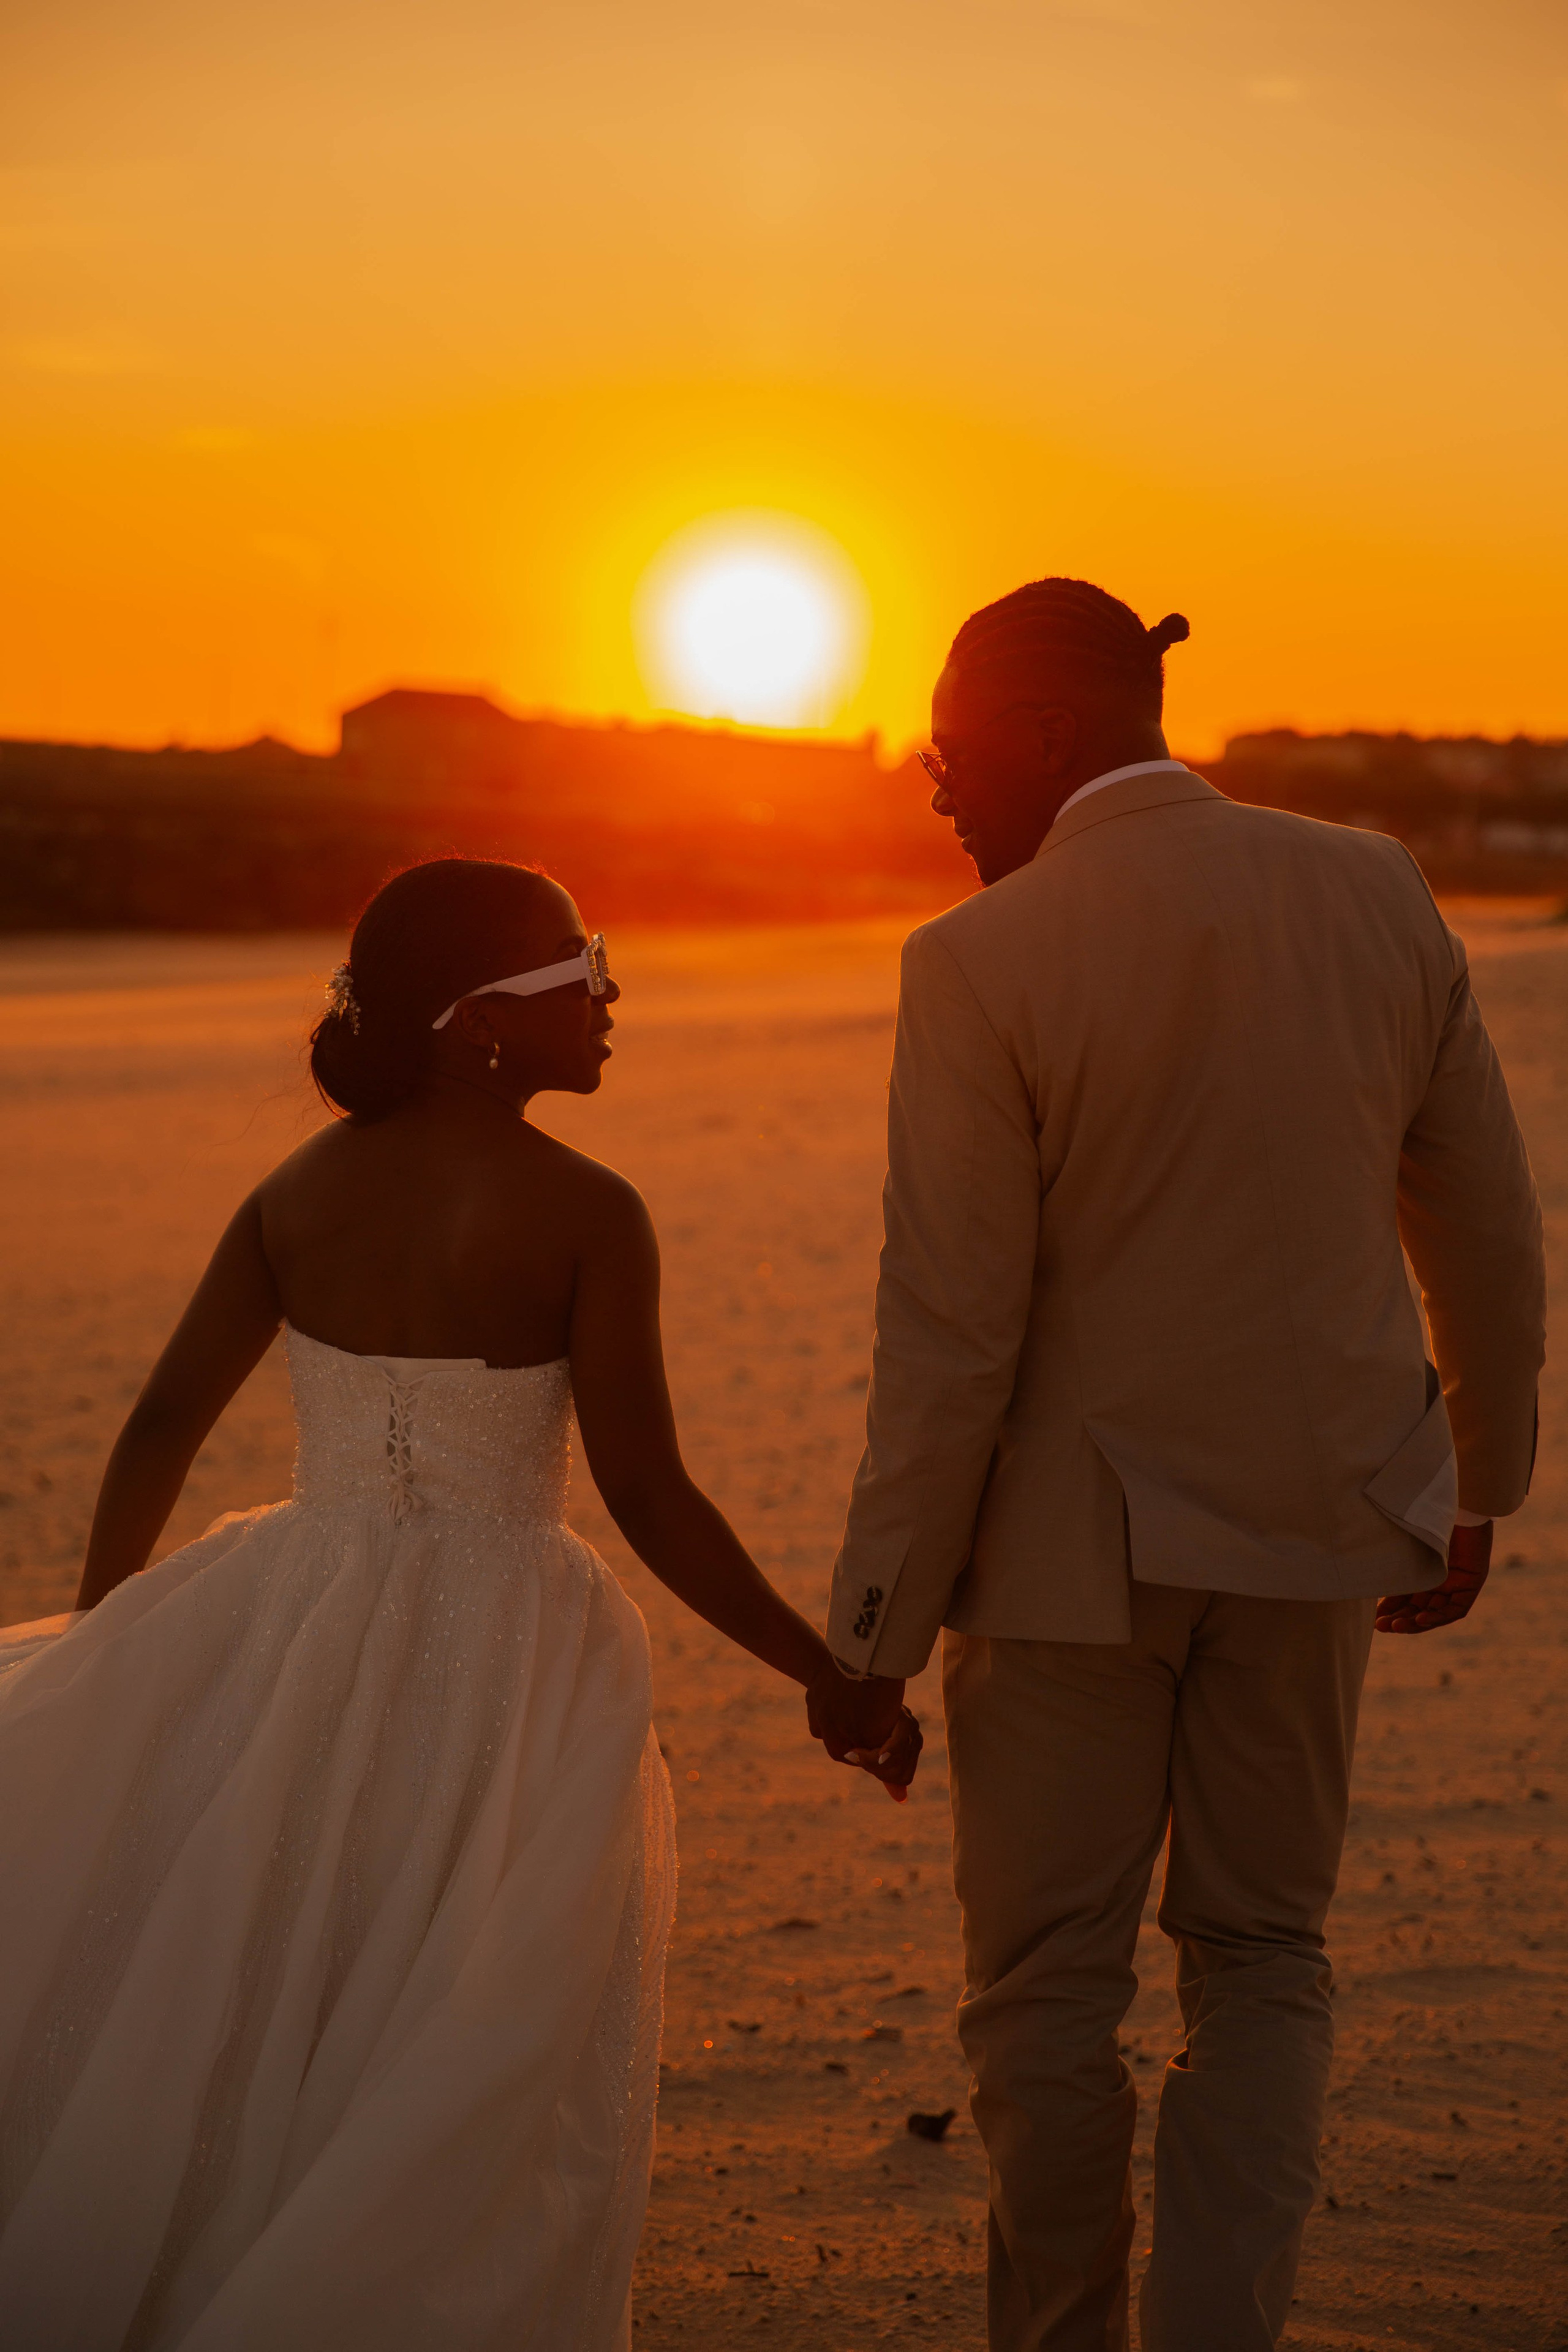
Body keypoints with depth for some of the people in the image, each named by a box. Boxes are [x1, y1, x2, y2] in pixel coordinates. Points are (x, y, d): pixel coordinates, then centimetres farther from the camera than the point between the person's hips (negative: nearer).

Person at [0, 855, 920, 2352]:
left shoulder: (298, 1191, 1)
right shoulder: (583, 1214, -14)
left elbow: (158, 1433, 5)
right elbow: (651, 1505, -15)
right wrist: (837, 1681, -5)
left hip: (289, 1653, 5)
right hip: (494, 1673, -5)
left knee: (237, 2043, 21)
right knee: (460, 2096, 11)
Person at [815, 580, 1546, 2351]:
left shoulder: (983, 964, -16)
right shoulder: (1376, 894, -1)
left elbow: (948, 1342, -15)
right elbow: (1486, 1231, 6)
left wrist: (877, 1630, -6)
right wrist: (1476, 1485, 20)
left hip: (1079, 1537, -4)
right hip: (1315, 1520, 4)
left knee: (1047, 1988, 13)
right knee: (1261, 1953, 18)